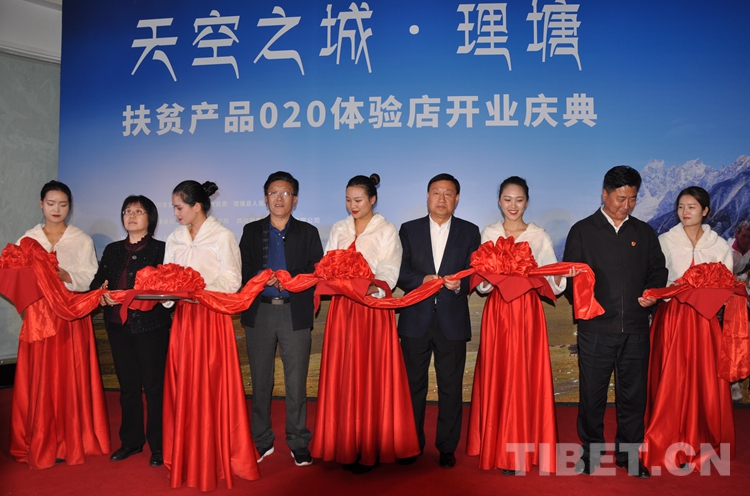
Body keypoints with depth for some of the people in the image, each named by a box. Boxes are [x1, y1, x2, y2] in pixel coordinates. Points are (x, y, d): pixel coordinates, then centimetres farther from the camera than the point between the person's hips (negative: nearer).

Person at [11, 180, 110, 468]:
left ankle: (70, 442, 9)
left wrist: (65, 276, -18)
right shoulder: (28, 239, 10)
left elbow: (91, 280, -2)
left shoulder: (82, 241, 5)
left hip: (72, 317, -1)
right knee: (39, 380, 1)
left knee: (71, 378, -1)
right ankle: (40, 444, 13)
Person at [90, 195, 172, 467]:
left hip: (150, 326, -5)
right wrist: (102, 293, -12)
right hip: (119, 327, 5)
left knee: (154, 386, 0)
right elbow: (97, 281, 11)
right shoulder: (112, 250, 15)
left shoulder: (160, 249, -2)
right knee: (127, 385, 13)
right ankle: (131, 441, 26)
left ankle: (158, 445, 10)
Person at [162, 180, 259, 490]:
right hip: (183, 317, 6)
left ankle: (215, 458, 9)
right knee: (182, 388, 7)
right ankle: (185, 457, 17)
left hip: (212, 317, -5)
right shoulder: (174, 239, 14)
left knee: (211, 389, -2)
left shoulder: (222, 237, -4)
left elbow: (231, 281, -9)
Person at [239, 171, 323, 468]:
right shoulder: (251, 231, 12)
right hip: (259, 313, 2)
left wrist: (290, 279, -16)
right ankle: (262, 441, 22)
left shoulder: (308, 232, 9)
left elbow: (317, 271, 0)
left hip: (295, 313, -1)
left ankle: (298, 442, 14)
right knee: (260, 381, 9)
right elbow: (242, 269, 5)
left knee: (296, 382, 1)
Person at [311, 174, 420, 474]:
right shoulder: (339, 230, 14)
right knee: (342, 377, 4)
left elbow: (389, 271, -10)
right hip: (342, 308, 4)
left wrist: (374, 287, -30)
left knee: (371, 377, -2)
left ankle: (370, 449, 9)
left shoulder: (387, 231, 0)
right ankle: (345, 445, 16)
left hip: (374, 308, -4)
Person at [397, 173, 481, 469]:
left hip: (452, 321, 0)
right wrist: (422, 280, -16)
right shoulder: (409, 230, 7)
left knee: (451, 386, 6)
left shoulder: (470, 232, 6)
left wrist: (460, 284, -19)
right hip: (416, 319, 1)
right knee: (413, 384, 9)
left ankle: (447, 447, 20)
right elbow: (399, 272, 2)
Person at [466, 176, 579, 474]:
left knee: (524, 378, -1)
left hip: (527, 312, -1)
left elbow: (552, 282, 0)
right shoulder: (488, 234, 7)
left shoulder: (539, 236, 3)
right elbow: (482, 283, 5)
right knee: (495, 377, 4)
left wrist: (561, 277, -21)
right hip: (497, 312, 1)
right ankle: (495, 447, 17)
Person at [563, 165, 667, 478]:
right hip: (596, 327, -2)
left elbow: (658, 269, 16)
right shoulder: (582, 230, 5)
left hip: (636, 327, 3)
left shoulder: (644, 232, 14)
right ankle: (590, 451, 23)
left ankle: (628, 454, 25)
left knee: (633, 394, 10)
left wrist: (652, 291, -4)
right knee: (592, 393, 6)